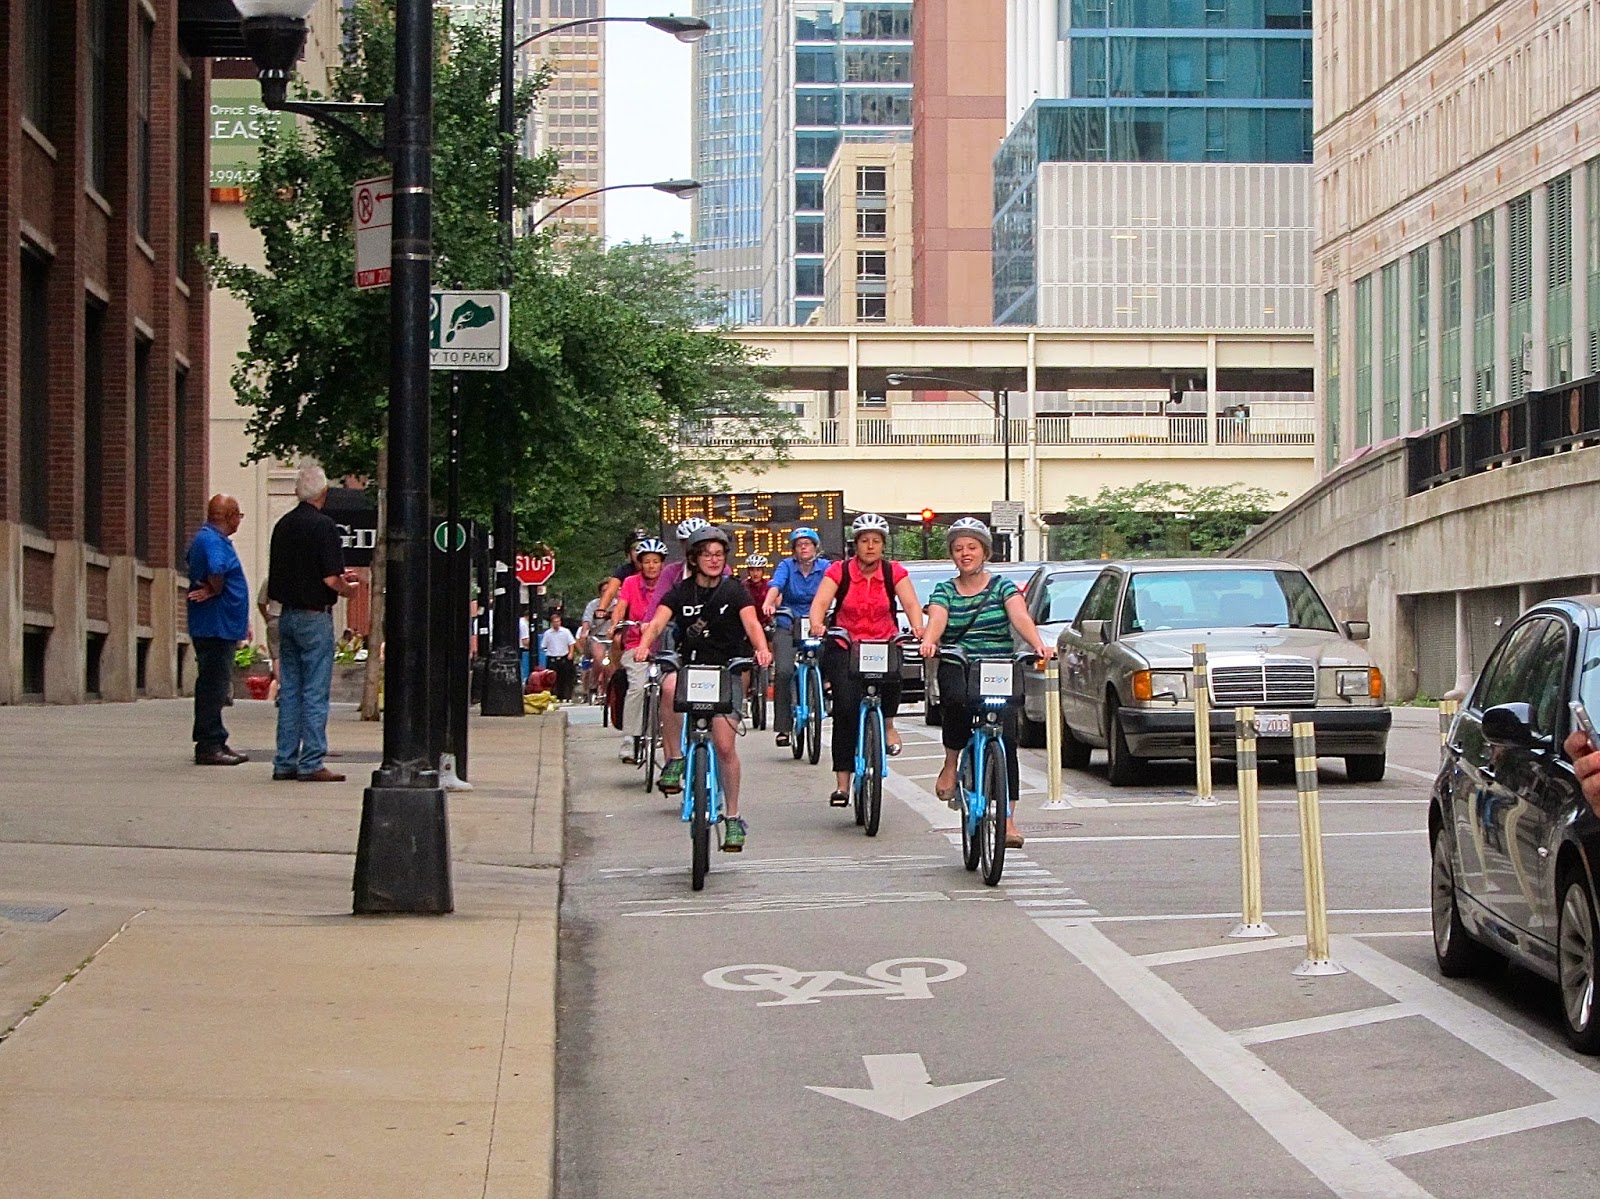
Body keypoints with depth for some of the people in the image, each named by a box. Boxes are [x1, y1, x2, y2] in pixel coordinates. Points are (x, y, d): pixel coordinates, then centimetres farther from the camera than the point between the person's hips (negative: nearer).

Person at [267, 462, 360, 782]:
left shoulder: (282, 525, 9)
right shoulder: (323, 526, -13)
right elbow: (332, 580, -19)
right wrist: (348, 588, 3)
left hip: (287, 614, 7)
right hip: (315, 616, -7)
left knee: (289, 691, 11)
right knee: (315, 692, -4)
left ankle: (285, 762, 12)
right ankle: (311, 764, -4)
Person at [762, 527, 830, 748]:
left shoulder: (825, 567, 1)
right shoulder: (787, 566, -1)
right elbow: (775, 585, -19)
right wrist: (768, 604, -39)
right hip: (787, 624, -1)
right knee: (784, 671, -18)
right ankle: (783, 726, -15)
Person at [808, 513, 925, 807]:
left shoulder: (894, 573, 0)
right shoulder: (839, 571, -4)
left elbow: (911, 603, -13)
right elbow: (820, 602, -16)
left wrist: (917, 628, -34)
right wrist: (817, 624, -38)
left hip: (884, 645, 2)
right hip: (844, 647, -2)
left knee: (893, 673, -27)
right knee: (846, 707, -18)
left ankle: (887, 723, 5)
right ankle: (842, 783, -14)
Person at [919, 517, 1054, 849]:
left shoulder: (1002, 587, 8)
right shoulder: (944, 591, 11)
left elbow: (1021, 618, -9)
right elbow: (936, 620, -9)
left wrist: (1039, 645, -29)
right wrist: (928, 641, -33)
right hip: (956, 669, 0)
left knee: (1006, 737, -14)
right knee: (958, 700, -35)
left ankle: (1008, 819, -10)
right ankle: (951, 764, -10)